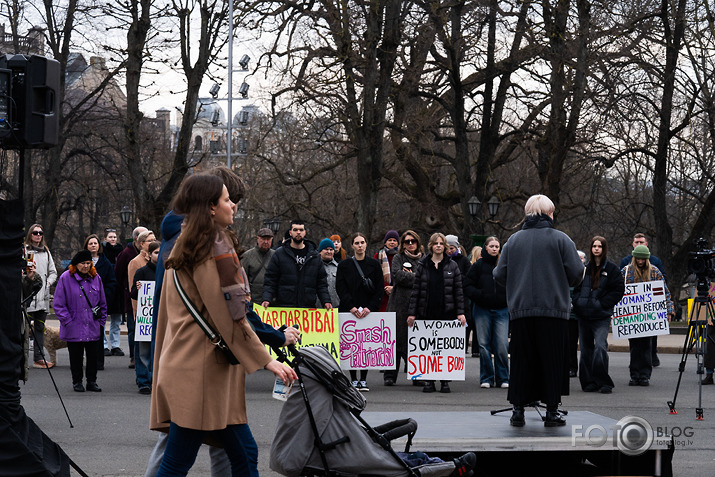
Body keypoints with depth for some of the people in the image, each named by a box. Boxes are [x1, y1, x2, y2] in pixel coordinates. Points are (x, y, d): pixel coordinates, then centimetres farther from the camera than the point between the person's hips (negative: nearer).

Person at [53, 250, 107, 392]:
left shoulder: (95, 277, 6)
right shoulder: (66, 278, -6)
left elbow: (102, 302, 15)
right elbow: (58, 303, -4)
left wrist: (101, 320, 10)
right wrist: (67, 321, -9)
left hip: (93, 327, 3)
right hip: (74, 327, -3)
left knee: (93, 355, 5)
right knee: (76, 356, 6)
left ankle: (92, 381, 18)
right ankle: (77, 382, 19)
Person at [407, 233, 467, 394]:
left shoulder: (452, 266, 6)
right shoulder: (422, 265, 7)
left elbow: (458, 291, 5)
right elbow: (416, 290, 6)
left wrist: (460, 312, -2)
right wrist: (412, 312, 1)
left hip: (447, 312, -1)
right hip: (426, 313, 1)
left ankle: (445, 381, 7)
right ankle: (428, 381, 7)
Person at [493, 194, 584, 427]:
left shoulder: (513, 240, 6)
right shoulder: (561, 239, -1)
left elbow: (499, 275, 6)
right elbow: (577, 273, -5)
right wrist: (563, 283, 16)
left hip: (520, 310, 3)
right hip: (553, 310, -2)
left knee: (521, 361, 8)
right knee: (552, 360, 5)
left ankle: (518, 410, 8)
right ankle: (551, 411, 5)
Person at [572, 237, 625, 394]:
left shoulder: (611, 269, 0)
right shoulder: (586, 268, 13)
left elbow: (618, 289, -4)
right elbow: (577, 288, 21)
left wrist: (602, 303, -11)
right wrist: (577, 303, 4)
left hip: (601, 317, -5)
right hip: (583, 316, 5)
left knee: (600, 347, -18)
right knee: (586, 350, 8)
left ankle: (604, 383, -12)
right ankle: (589, 382, 17)